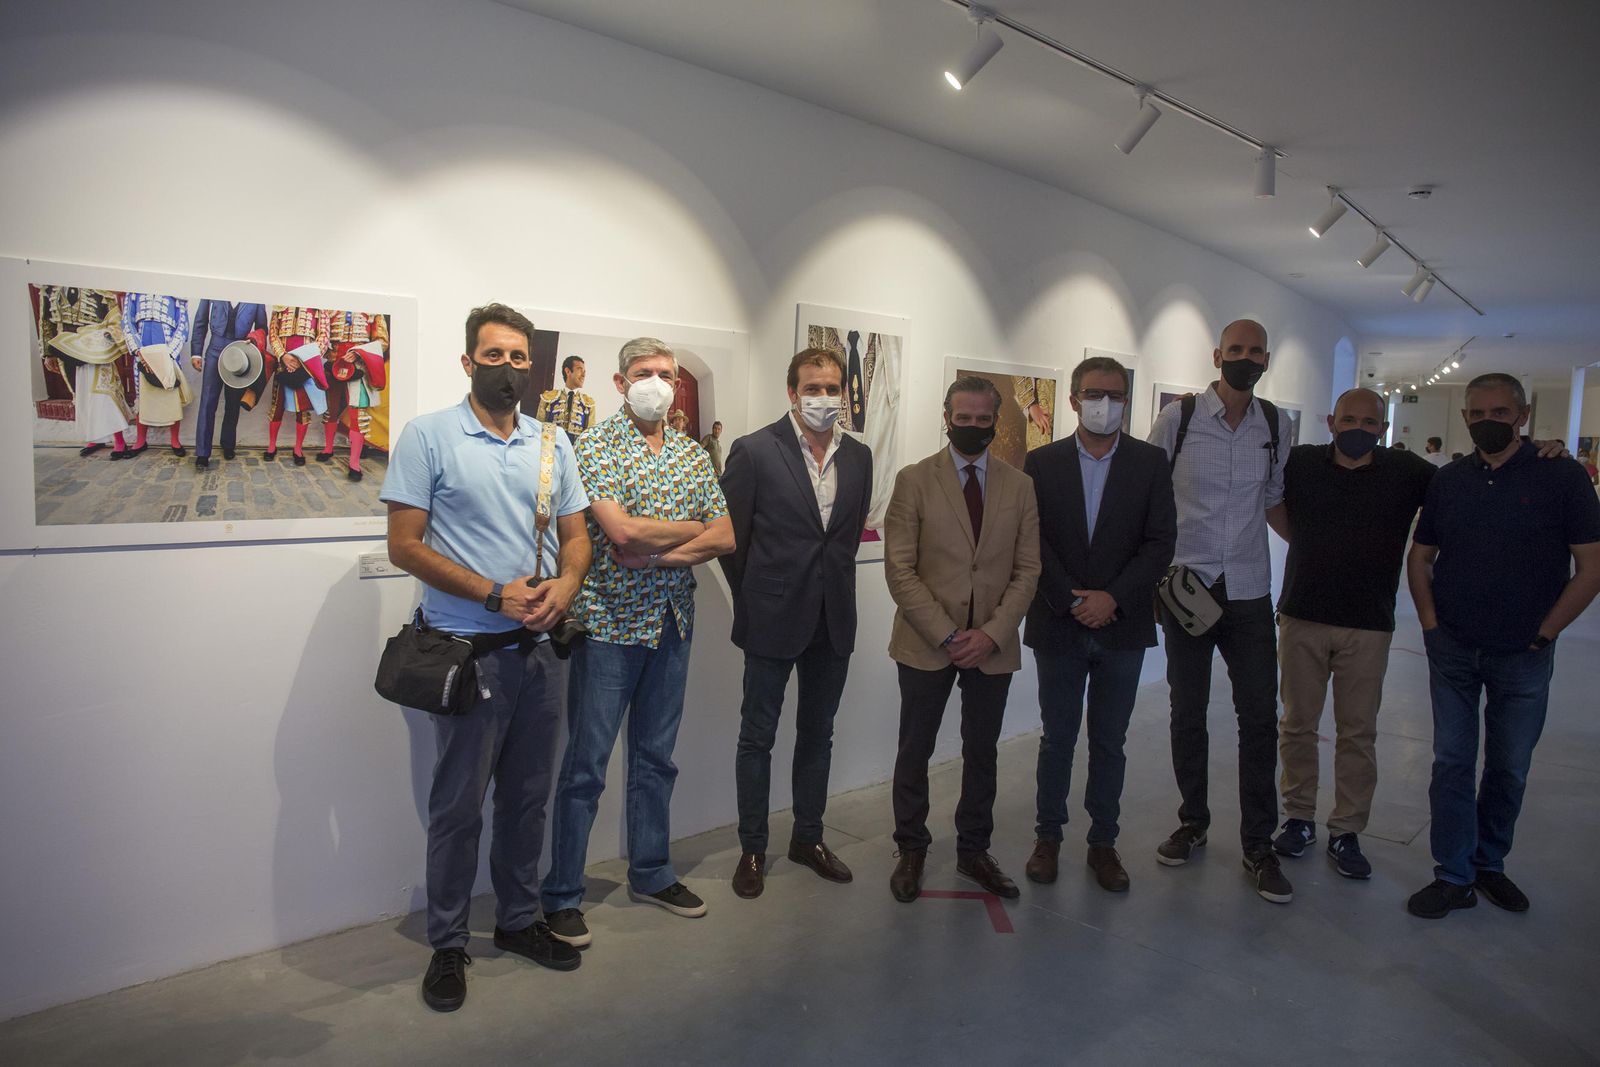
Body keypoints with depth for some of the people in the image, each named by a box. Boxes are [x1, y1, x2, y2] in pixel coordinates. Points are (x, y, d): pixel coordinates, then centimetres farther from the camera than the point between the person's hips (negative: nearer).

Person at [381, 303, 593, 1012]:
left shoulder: (552, 443, 10)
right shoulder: (428, 436, -5)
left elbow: (575, 535, 12)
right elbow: (405, 545, -10)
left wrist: (565, 584, -11)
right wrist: (496, 596, -17)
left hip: (541, 650, 5)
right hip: (468, 652, -4)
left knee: (528, 795, 15)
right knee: (458, 805, 5)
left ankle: (518, 920, 33)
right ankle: (448, 943, 23)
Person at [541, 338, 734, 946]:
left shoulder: (693, 455, 10)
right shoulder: (596, 446, -7)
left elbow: (725, 539, 1)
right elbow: (621, 532, -20)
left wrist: (655, 554, -13)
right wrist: (693, 527, -7)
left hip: (672, 622, 5)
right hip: (610, 623, -5)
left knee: (656, 757, 16)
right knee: (586, 766, 1)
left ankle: (651, 874, 31)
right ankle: (562, 896, 14)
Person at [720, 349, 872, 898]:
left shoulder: (859, 457, 5)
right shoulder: (754, 451, -9)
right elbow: (731, 535, -5)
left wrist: (833, 586, 9)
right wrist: (755, 600, 0)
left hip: (833, 620, 5)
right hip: (774, 619, -4)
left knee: (818, 733, 15)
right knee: (757, 735, 7)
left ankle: (808, 837, 31)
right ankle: (752, 849, 20)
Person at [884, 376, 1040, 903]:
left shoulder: (1019, 486, 5)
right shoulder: (914, 480, -3)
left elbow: (1027, 569, 3)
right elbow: (900, 570, -7)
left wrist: (991, 633, -10)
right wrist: (946, 635, -14)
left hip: (992, 644, 2)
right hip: (926, 642, -2)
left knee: (981, 752, 13)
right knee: (915, 750, 8)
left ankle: (974, 850, 29)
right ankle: (911, 850, 25)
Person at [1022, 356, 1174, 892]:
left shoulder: (1150, 462, 2)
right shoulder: (1042, 462, 1)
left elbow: (1161, 542, -4)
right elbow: (1034, 542, -3)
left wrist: (1113, 598, -14)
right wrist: (1071, 601, -12)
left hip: (1123, 624, 0)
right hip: (1059, 623, 0)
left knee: (1109, 742, 10)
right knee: (1057, 738, 10)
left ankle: (1103, 842, 23)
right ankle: (1048, 836, 24)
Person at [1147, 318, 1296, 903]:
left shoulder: (1277, 426, 5)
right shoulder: (1177, 417, -4)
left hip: (1249, 592, 2)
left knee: (1259, 717, 2)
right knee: (1187, 714, 10)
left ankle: (1258, 844, 15)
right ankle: (1192, 822, 28)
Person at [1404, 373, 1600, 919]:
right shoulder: (1448, 480, 6)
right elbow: (1420, 556, 13)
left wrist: (1543, 633, -8)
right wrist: (1431, 623, 1)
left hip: (1523, 654, -2)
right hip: (1453, 649, 2)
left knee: (1509, 767, 10)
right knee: (1452, 762, 4)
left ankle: (1489, 863, 28)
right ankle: (1454, 876, 13)